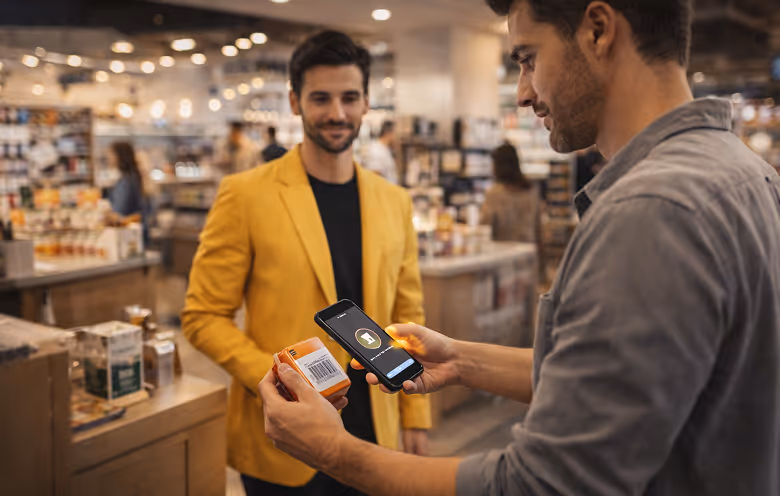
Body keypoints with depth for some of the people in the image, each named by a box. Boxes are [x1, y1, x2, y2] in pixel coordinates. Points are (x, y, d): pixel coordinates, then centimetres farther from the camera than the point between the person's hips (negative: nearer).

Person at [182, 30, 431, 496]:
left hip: (372, 436, 4)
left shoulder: (395, 202, 3)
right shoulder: (246, 195, -9)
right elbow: (204, 316, -6)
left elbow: (407, 316, 8)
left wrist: (416, 416, 6)